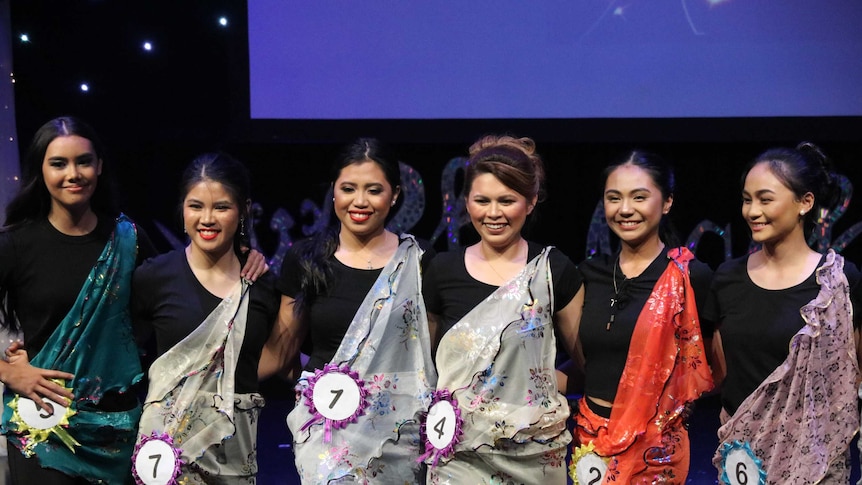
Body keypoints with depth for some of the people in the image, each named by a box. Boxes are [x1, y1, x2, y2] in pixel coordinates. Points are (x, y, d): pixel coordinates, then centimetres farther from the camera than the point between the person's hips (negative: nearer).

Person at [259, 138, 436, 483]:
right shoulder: (306, 260, 1)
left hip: (395, 427, 0)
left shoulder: (417, 261, -2)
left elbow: (434, 349, 2)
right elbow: (281, 349, 5)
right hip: (326, 426, 1)